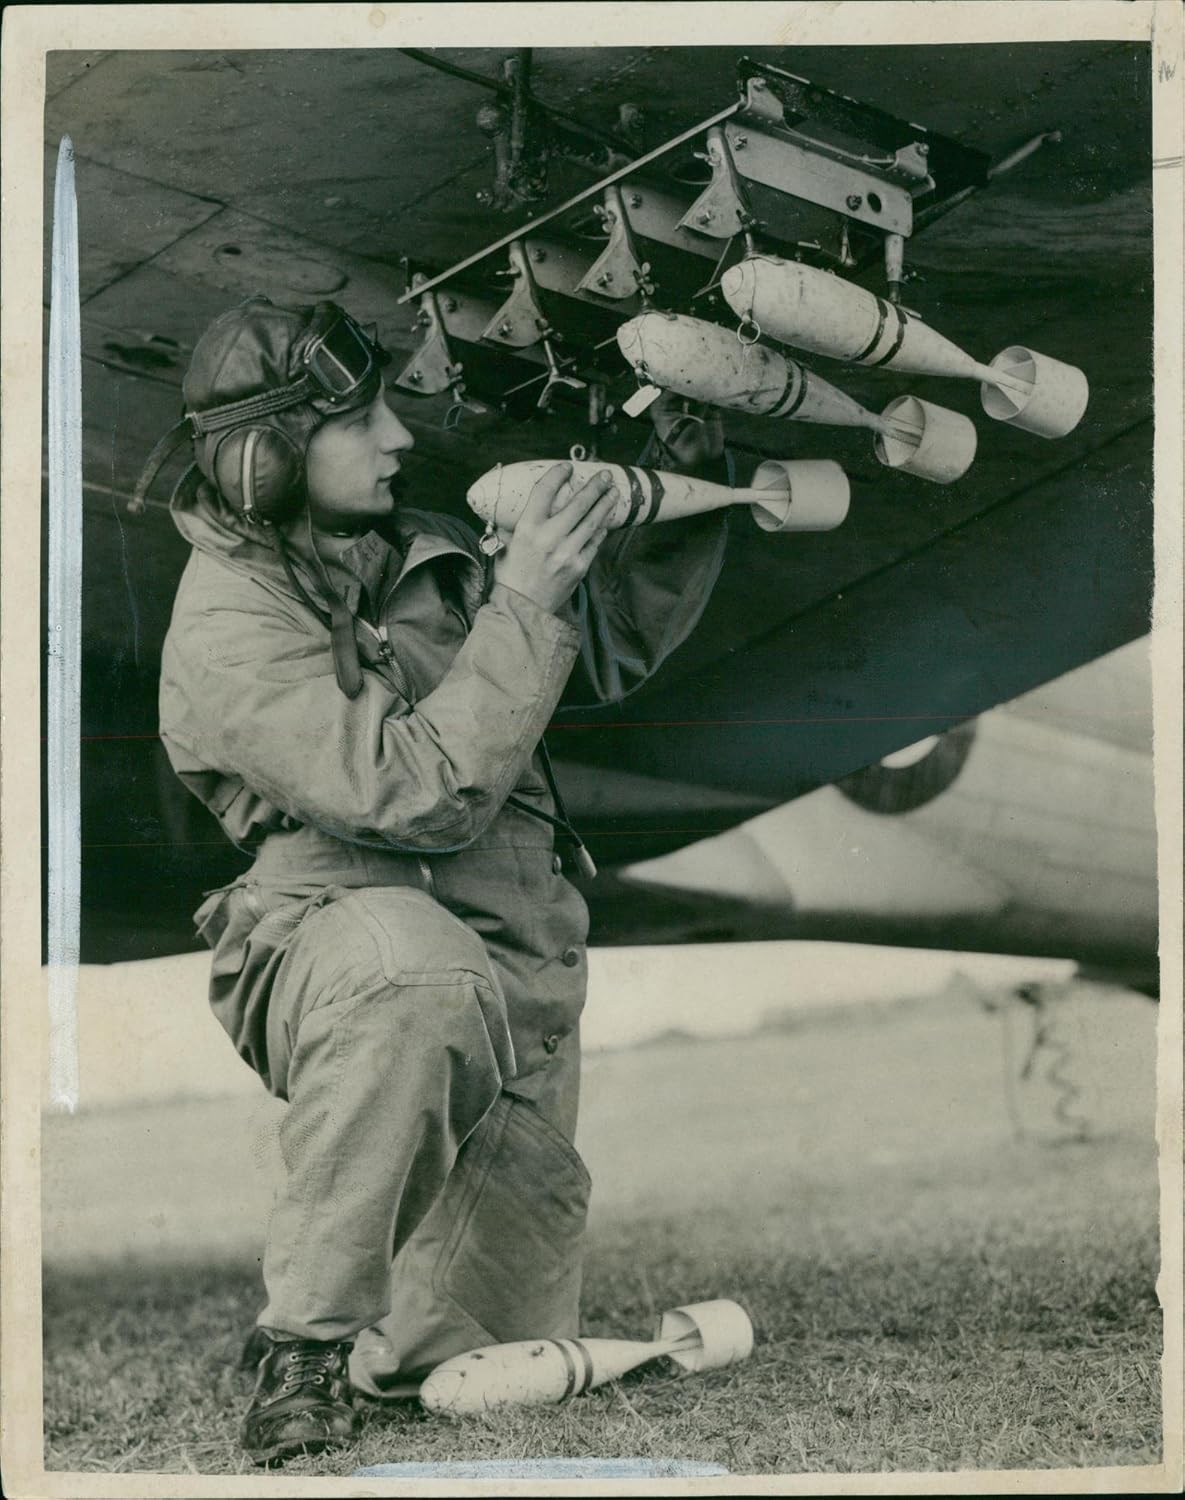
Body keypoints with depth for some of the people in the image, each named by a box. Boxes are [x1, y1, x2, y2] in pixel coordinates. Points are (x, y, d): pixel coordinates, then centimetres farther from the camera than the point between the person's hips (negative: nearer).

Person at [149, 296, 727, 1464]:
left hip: (517, 983, 7)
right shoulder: (228, 629, -11)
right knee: (414, 972, -44)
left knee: (502, 1340, 5)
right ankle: (305, 1342, -29)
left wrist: (683, 502, 12)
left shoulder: (420, 555, 11)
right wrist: (524, 601, -20)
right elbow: (418, 794, -23)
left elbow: (612, 649, 26)